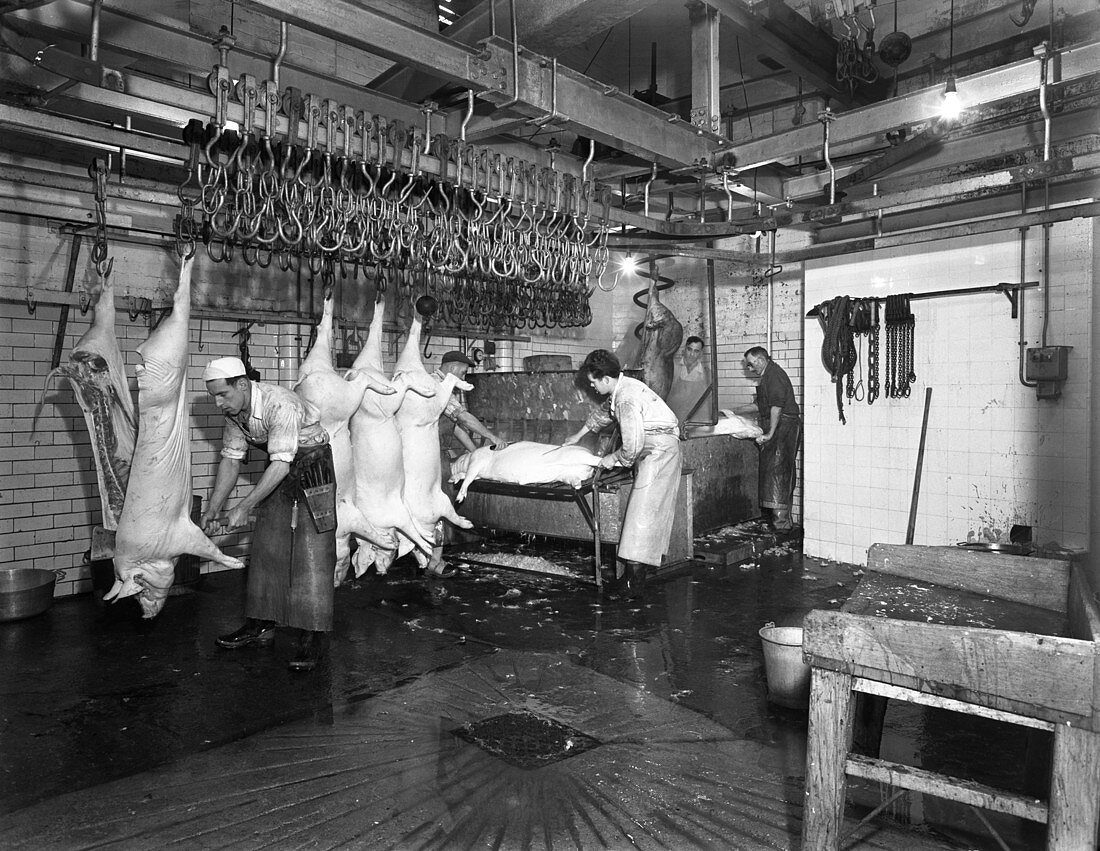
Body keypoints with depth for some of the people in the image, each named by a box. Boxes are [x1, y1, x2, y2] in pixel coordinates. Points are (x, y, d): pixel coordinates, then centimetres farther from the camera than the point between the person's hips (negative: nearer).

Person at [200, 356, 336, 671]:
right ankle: (261, 624, 20)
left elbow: (281, 465, -31)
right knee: (266, 547, 8)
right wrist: (213, 508, -1)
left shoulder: (280, 405, -30)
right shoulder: (233, 411, -4)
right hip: (278, 471, 8)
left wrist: (243, 508, -29)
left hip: (313, 466, -8)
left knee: (311, 551, -11)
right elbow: (230, 459, 5)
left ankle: (313, 637, -7)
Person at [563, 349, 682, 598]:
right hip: (652, 449, 10)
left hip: (659, 449, -10)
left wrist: (614, 459, -6)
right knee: (654, 510, 9)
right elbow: (603, 412, 31)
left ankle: (634, 577, -12)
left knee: (643, 511, -12)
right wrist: (579, 435, 40)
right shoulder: (621, 387, 11)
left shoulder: (627, 399, -21)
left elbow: (632, 445, -25)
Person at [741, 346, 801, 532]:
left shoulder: (773, 374, -12)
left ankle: (782, 521, -10)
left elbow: (776, 406, -21)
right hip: (779, 427, 10)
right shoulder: (768, 375, 21)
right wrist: (741, 410, 34)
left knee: (778, 471, -11)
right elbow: (764, 405, 32)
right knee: (782, 472, 10)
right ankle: (783, 519, 15)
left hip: (782, 427, -10)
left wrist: (770, 433, -22)